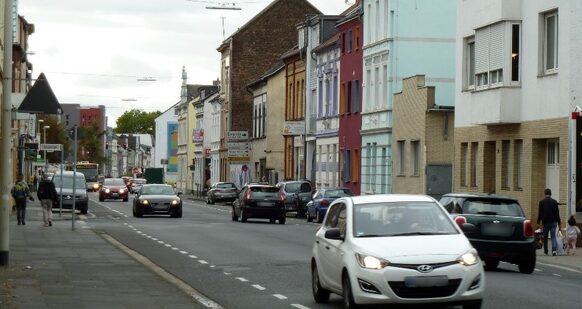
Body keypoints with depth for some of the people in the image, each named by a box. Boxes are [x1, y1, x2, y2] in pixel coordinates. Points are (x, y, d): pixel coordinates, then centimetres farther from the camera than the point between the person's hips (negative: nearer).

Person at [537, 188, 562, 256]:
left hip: (545, 222, -1)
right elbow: (557, 213, 2)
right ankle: (554, 249, -19)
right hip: (553, 222, 1)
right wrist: (559, 222, 7)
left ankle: (545, 250, 22)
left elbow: (540, 213, -4)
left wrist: (538, 221, 5)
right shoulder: (554, 202, 0)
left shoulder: (541, 202, -4)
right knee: (553, 236, -2)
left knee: (545, 237, 14)